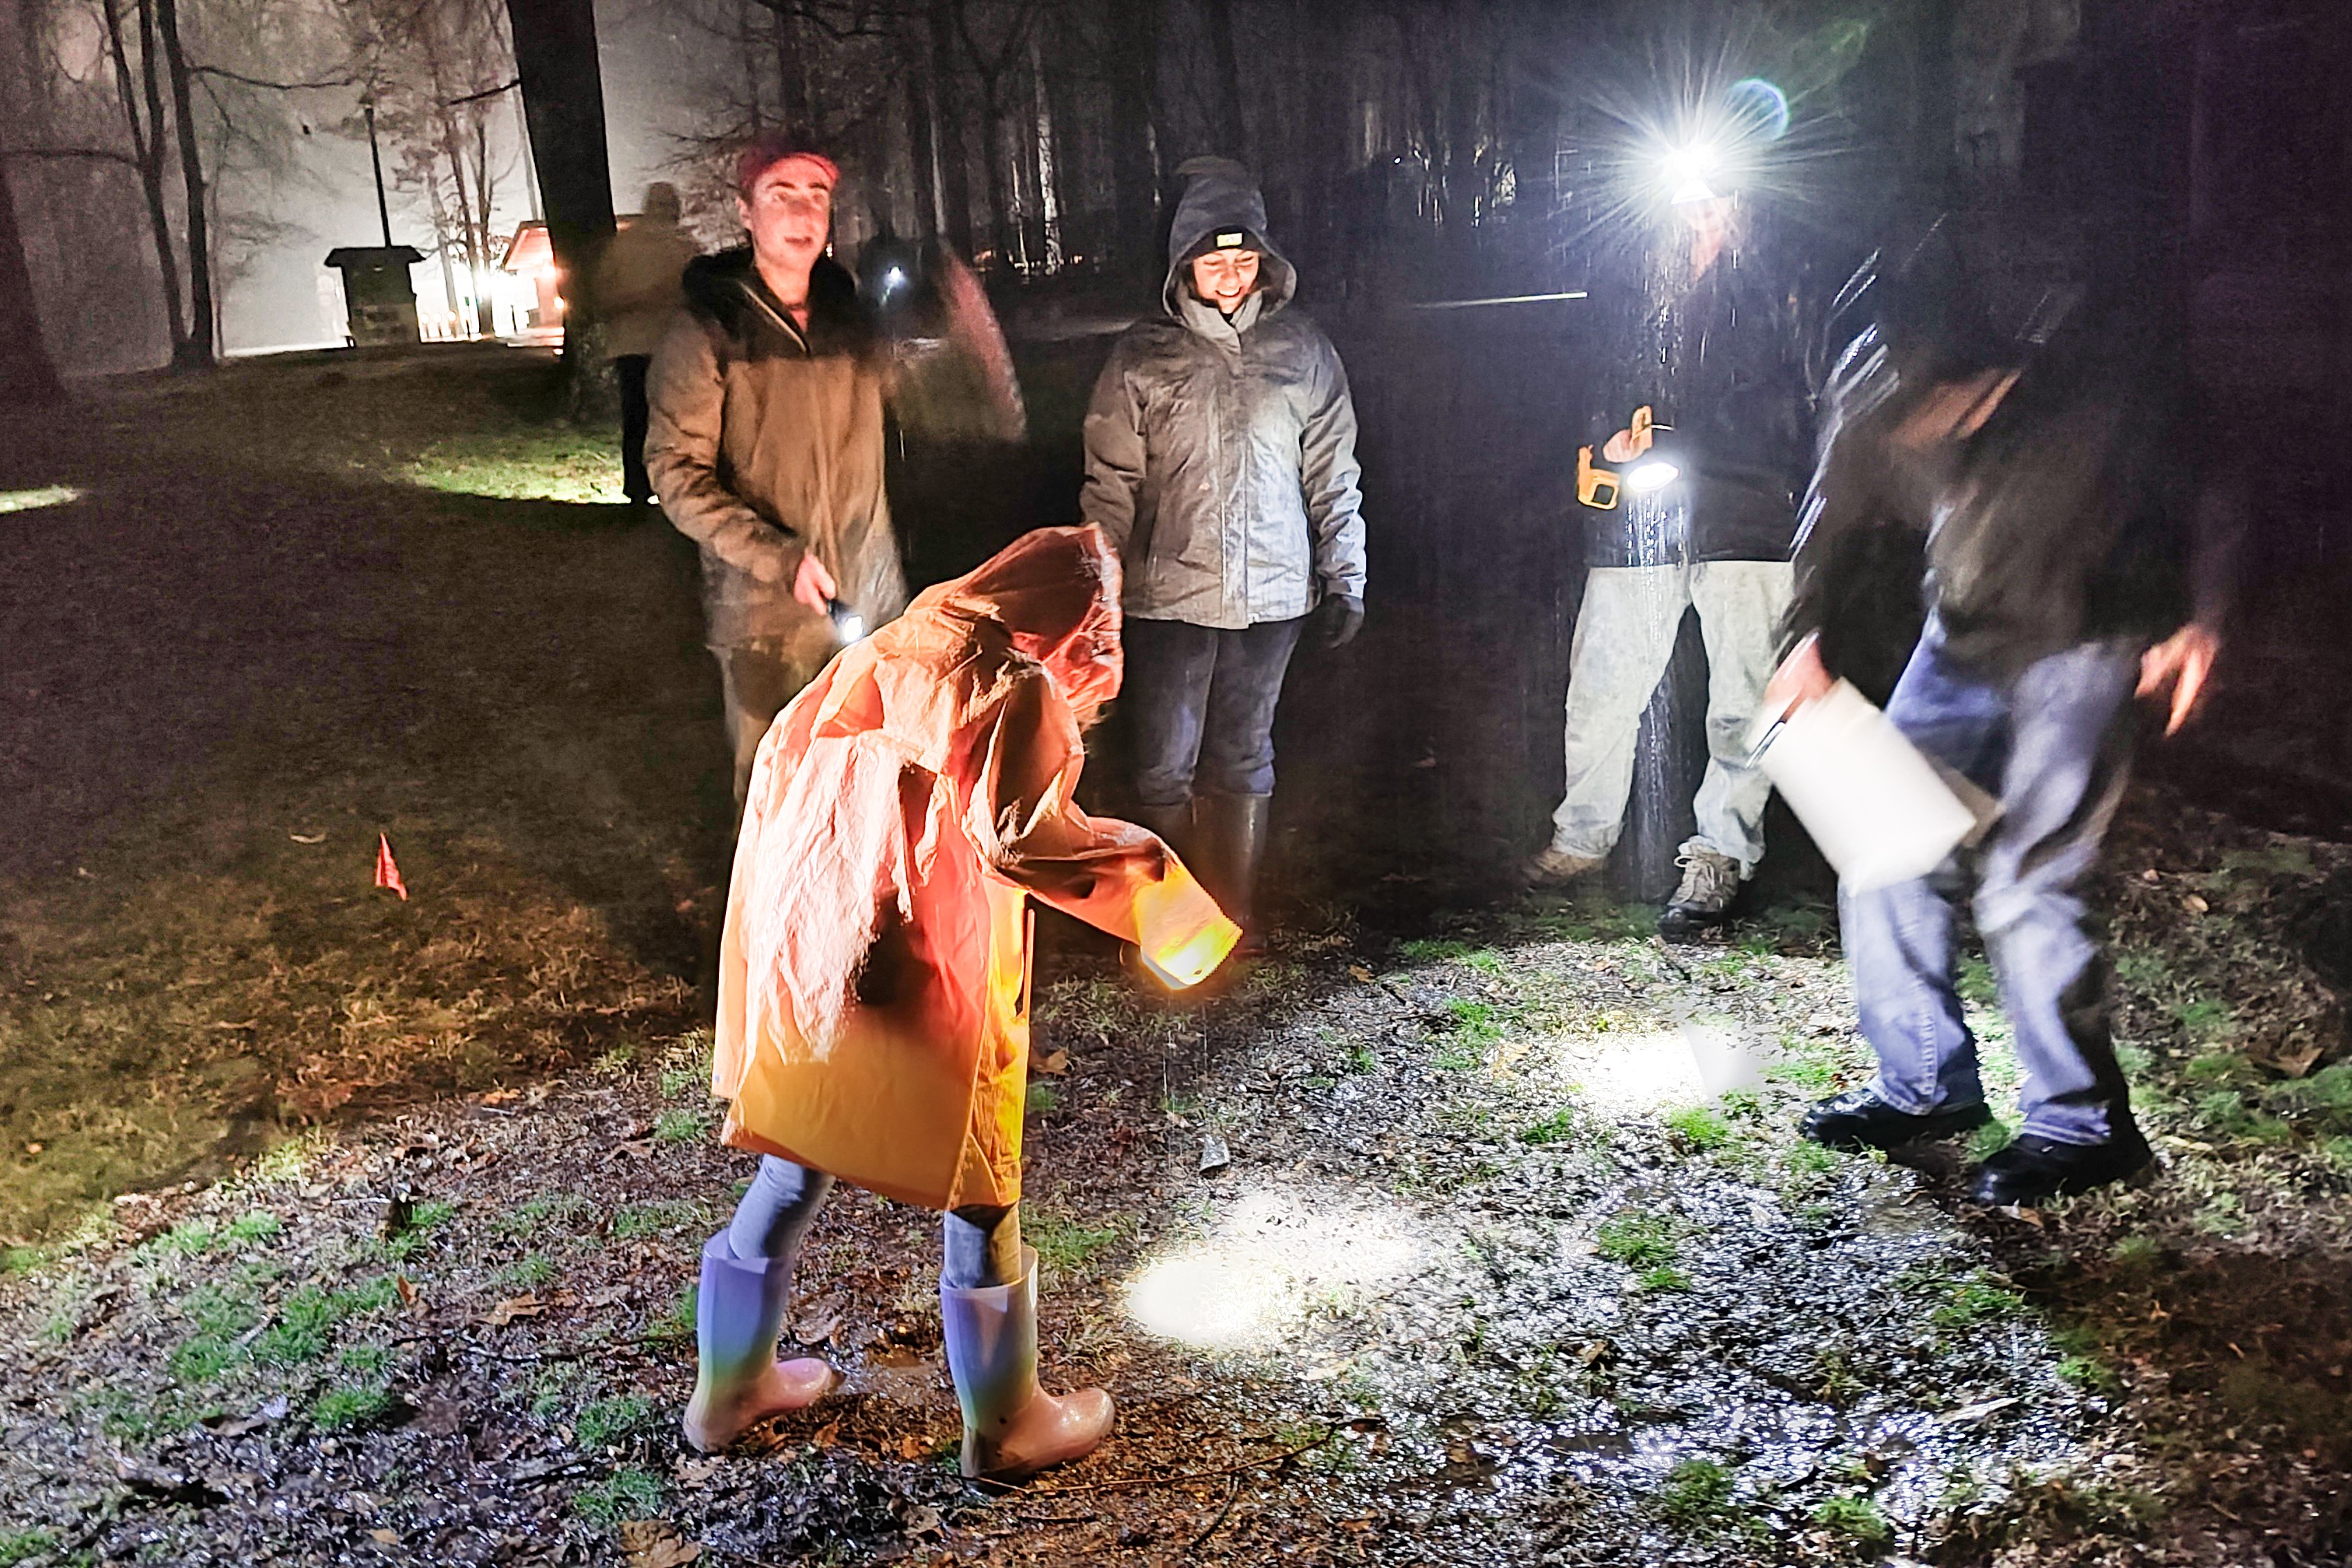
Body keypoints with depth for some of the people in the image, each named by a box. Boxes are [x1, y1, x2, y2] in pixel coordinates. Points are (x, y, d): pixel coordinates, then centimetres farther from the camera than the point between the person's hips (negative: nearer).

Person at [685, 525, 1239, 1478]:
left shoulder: (892, 651, 9)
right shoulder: (1022, 692, -11)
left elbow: (781, 759, 11)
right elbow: (1021, 835, -24)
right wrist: (1137, 859, -9)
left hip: (807, 960, 7)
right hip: (928, 984, -7)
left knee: (793, 1170, 22)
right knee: (980, 1200, 11)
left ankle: (729, 1387, 38)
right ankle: (1005, 1428, 28)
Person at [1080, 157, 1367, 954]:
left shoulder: (1302, 349, 5)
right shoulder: (1144, 356, 0)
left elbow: (1333, 473, 9)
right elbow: (1111, 484, 2)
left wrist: (1344, 577, 6)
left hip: (1271, 592, 2)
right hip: (1170, 593, -1)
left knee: (1243, 760, 12)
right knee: (1166, 767, 3)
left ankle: (1237, 914, 24)